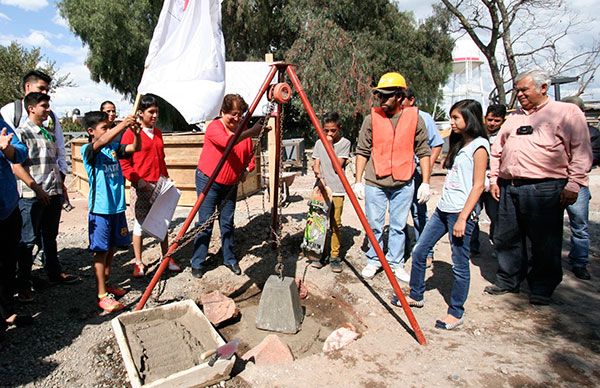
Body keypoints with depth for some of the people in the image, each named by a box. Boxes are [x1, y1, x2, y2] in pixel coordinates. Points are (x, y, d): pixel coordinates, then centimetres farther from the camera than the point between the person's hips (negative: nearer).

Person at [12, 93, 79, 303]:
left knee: (50, 237, 17)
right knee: (28, 240, 1)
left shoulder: (50, 135, 16)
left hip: (54, 194, 7)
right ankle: (23, 284, 10)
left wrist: (62, 187, 15)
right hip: (32, 196, -7)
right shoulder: (21, 133, -6)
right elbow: (16, 167, -13)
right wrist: (37, 189, -17)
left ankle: (54, 272, 29)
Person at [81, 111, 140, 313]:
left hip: (117, 206, 6)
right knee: (100, 251, 1)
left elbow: (135, 147, -2)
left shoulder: (114, 147, 8)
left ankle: (106, 284, 33)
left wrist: (136, 133, -22)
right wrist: (123, 125, -40)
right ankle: (102, 296, 8)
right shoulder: (88, 150, -10)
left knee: (111, 248, 17)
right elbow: (101, 142, -30)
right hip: (100, 208, -6)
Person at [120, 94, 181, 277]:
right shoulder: (131, 133, -7)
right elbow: (124, 162, -9)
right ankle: (138, 263, 16)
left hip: (159, 185, 6)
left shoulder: (157, 133, 13)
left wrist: (166, 178, 14)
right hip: (141, 186, -6)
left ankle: (167, 258, 24)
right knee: (140, 223, 4)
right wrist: (138, 181, -17)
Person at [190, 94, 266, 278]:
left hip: (230, 184, 5)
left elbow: (250, 156, 11)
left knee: (227, 222, 10)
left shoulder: (243, 131, 3)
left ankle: (229, 259, 24)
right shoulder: (214, 127, -15)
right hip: (208, 181, -5)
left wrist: (246, 169, -9)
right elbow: (227, 141, -36)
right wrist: (250, 132, -46)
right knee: (205, 223, -3)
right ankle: (197, 263, 9)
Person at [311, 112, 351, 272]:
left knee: (336, 224, -2)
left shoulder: (345, 143, -1)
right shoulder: (319, 143, 10)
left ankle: (334, 256, 8)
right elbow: (316, 164, 8)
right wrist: (317, 172, -13)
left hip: (337, 190, -3)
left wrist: (330, 146, -10)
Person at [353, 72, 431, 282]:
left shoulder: (414, 118, -1)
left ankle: (396, 263, 24)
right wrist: (358, 180, -2)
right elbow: (362, 151, 2)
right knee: (374, 225, 7)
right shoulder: (372, 118, -2)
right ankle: (373, 261, 25)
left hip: (403, 183, 0)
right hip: (375, 183, 0)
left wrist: (425, 182, -1)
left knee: (398, 226, 10)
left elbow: (423, 152, 3)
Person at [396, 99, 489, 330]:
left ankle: (456, 313, 16)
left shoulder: (479, 146, -9)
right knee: (419, 252, 11)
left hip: (460, 213, -9)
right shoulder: (459, 144, 17)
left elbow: (478, 185, -14)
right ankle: (416, 295, 28)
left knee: (459, 264, 2)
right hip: (443, 209, 9)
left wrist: (462, 218, -18)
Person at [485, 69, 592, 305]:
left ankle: (542, 289, 19)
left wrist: (573, 184, -11)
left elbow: (581, 152, -3)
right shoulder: (514, 117, 22)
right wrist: (494, 179, 14)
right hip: (509, 188, 6)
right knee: (506, 239, 10)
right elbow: (497, 151, 22)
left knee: (544, 243, 3)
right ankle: (508, 281, 26)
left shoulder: (567, 112, 5)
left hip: (544, 189, -5)